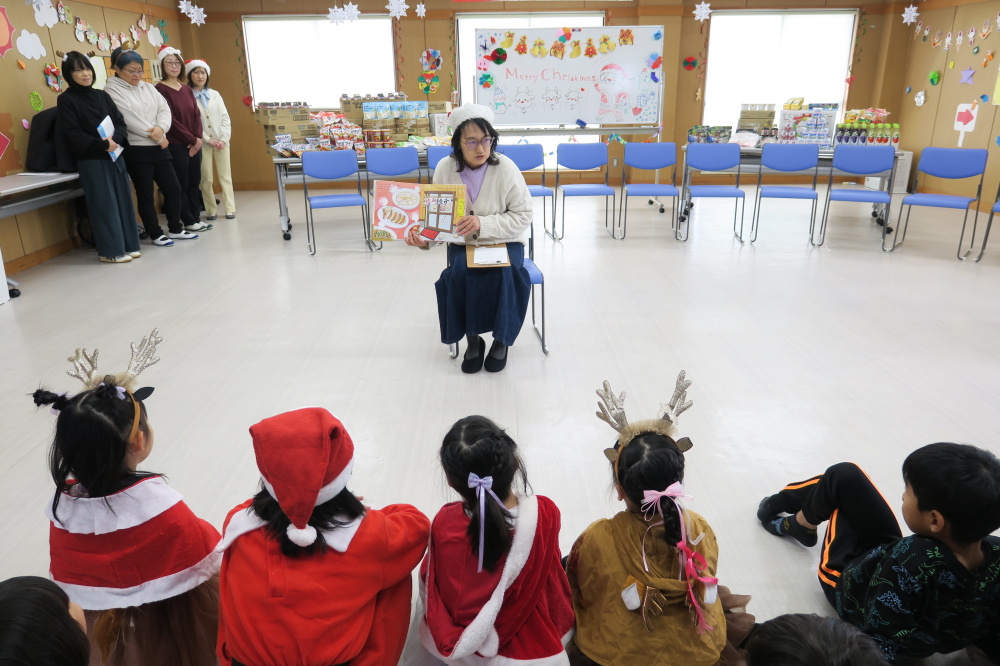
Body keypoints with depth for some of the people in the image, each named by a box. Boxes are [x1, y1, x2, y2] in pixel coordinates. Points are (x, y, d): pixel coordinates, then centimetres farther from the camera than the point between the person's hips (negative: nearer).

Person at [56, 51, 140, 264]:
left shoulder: (102, 95, 13)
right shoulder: (66, 100, -3)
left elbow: (120, 121, 7)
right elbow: (73, 133, -11)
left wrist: (115, 139, -13)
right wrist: (102, 145, -20)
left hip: (115, 156, 5)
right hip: (91, 160, -5)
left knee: (123, 200, 6)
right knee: (104, 205, -4)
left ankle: (128, 245, 15)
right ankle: (111, 251, 3)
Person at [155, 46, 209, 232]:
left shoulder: (187, 90, 13)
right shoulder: (160, 89, -6)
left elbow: (196, 115, 9)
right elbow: (170, 119, -12)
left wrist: (198, 139, -6)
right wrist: (192, 140, -11)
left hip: (194, 144, 6)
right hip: (176, 145, -6)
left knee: (194, 182, 9)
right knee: (182, 184, 1)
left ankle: (196, 217, 18)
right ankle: (188, 221, 8)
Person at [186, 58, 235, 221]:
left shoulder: (215, 94, 11)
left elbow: (225, 118, 7)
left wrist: (224, 139, -5)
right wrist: (208, 140, -11)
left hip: (221, 142, 3)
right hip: (203, 143, -3)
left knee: (225, 176, 2)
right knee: (206, 179, 1)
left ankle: (230, 209, 5)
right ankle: (211, 210, 10)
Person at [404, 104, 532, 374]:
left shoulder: (505, 167, -12)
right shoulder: (445, 169, -5)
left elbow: (523, 216, -10)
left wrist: (482, 224, -25)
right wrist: (423, 236, -24)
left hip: (504, 242, -1)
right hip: (462, 244, 2)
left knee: (502, 274, -31)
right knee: (459, 274, -29)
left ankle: (501, 339, -6)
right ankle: (472, 339, -6)